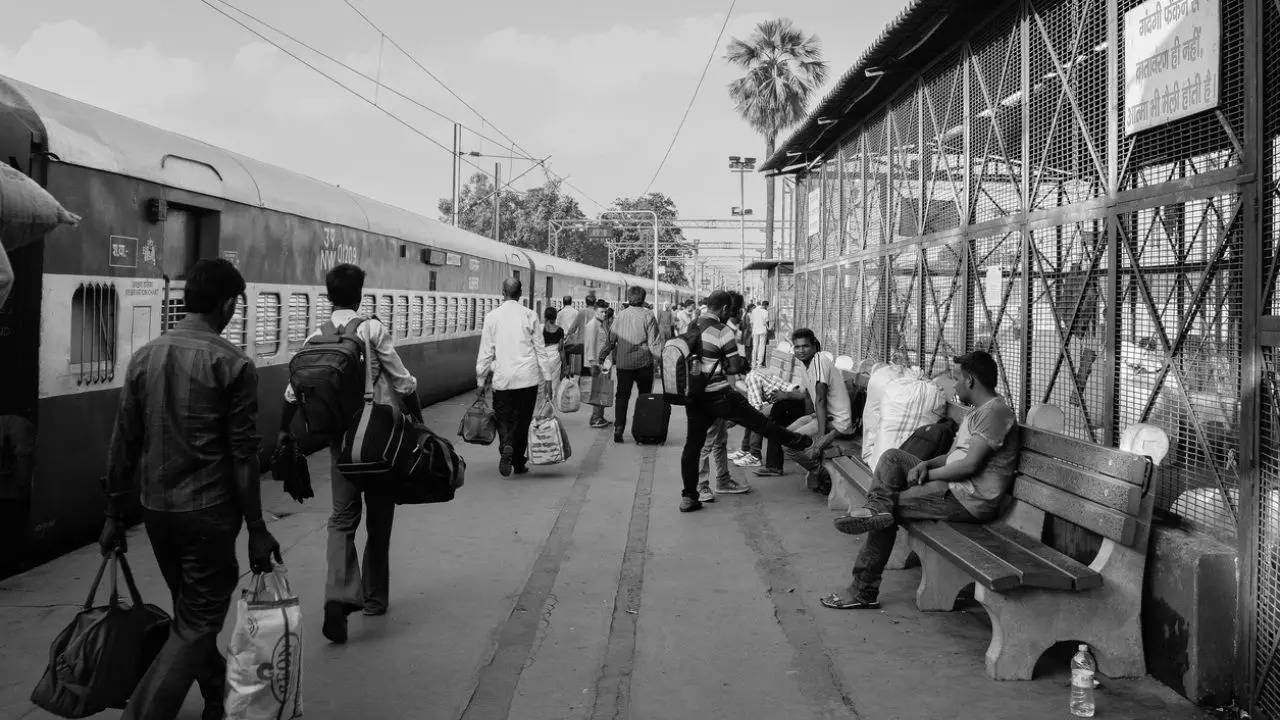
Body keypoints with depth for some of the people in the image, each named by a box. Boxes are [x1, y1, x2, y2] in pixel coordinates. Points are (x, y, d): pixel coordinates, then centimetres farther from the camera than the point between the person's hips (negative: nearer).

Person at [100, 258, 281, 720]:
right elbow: (242, 455, -12)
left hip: (156, 508, 6)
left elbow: (124, 443, 5)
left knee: (191, 608, 22)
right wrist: (256, 528, -6)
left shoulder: (145, 357, 3)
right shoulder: (232, 364, -12)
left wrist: (115, 514, 13)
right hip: (208, 512, -6)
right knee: (198, 620, 3)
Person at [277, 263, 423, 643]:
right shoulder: (373, 329, -9)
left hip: (339, 435, 3)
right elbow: (403, 382, -10)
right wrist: (418, 420, 1)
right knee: (379, 518, 12)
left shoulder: (315, 338, 2)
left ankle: (339, 596, -12)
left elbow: (293, 391, 4)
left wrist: (284, 430, 16)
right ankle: (374, 598, 23)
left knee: (343, 516, 8)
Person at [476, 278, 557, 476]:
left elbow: (486, 352, 2)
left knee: (503, 418, 9)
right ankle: (519, 463, 15)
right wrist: (547, 378, 6)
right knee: (522, 419, 11)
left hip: (502, 378, -1)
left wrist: (481, 380, 11)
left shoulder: (492, 316, -1)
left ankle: (506, 446, -19)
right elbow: (540, 349, 0)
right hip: (528, 378, 1)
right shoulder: (529, 315, -1)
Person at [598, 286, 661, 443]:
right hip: (644, 363, -2)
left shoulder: (621, 315, 1)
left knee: (622, 396, 8)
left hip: (623, 363, 2)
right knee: (645, 397, 10)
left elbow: (610, 339, 6)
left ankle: (618, 429, -2)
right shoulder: (648, 316, -6)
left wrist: (602, 356, 16)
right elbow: (654, 342, -9)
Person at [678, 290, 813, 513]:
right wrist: (743, 360, 10)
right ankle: (793, 441, 27)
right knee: (756, 420, 10)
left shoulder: (691, 328, 8)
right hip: (718, 395, -6)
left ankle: (688, 497, 8)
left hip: (693, 395, 6)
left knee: (693, 444, 7)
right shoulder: (722, 331, -13)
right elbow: (734, 367, -11)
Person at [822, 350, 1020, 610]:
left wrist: (927, 475, -11)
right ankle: (879, 508, -20)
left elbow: (970, 465, -21)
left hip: (971, 500, -10)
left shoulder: (995, 411, -15)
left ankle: (864, 590, -4)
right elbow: (952, 456, 19)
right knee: (892, 457, 5)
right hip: (954, 486, 10)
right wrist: (926, 465, -3)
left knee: (893, 505, -8)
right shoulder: (977, 412, 20)